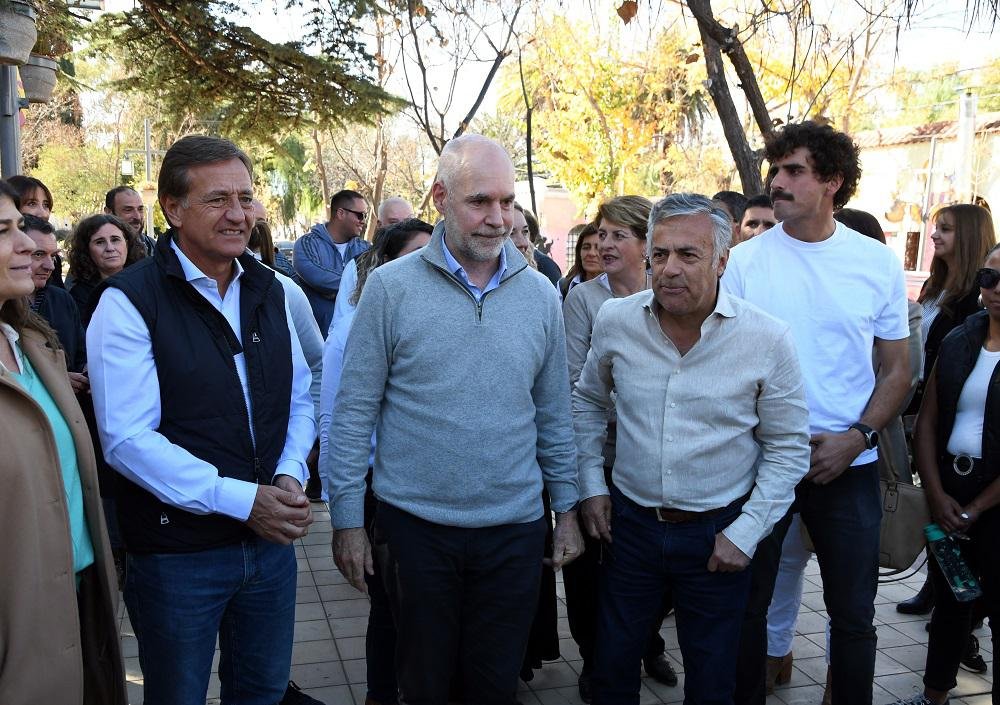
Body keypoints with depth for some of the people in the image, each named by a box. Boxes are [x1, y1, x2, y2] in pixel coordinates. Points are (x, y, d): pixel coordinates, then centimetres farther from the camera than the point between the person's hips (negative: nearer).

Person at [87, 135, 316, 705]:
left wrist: (290, 475, -7)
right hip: (178, 550, -5)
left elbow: (300, 397, 11)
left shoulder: (269, 290, 6)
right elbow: (128, 439, -18)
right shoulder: (129, 302, -13)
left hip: (272, 540, 5)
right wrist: (241, 500, -22)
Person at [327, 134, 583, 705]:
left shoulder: (540, 294, 2)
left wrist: (567, 508, 8)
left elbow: (554, 413, 9)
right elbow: (355, 410, -4)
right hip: (416, 524, -2)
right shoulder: (391, 287, -7)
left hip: (515, 527, 2)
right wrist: (347, 518, -4)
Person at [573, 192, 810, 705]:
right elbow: (588, 400, 11)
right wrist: (590, 484, 4)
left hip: (718, 535, -2)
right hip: (629, 522, 2)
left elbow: (788, 447, -5)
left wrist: (746, 532, -9)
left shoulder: (767, 339, -14)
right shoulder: (615, 320, -7)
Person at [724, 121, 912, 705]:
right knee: (748, 605, 11)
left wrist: (856, 438, -11)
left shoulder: (879, 263, -1)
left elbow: (898, 370, 3)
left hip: (849, 466, 1)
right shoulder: (744, 261, -4)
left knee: (853, 614, 11)